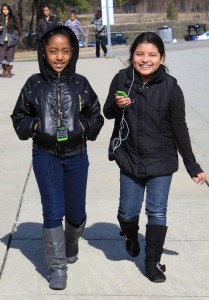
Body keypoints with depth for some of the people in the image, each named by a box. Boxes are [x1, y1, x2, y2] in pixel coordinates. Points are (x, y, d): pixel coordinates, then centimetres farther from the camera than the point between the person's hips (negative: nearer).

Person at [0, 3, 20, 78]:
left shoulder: (13, 19, 4)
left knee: (10, 56, -3)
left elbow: (17, 29, 6)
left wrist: (14, 37, -7)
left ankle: (9, 71, 10)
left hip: (11, 41, -1)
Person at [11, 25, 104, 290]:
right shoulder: (34, 84, -3)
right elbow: (19, 118, 5)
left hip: (76, 156, 2)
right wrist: (35, 125, -13)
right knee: (53, 211, -6)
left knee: (76, 212, 12)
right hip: (46, 156, -1)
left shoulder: (80, 84, -1)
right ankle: (57, 267, 6)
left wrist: (82, 126, -11)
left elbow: (96, 117, 8)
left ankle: (71, 242, 45)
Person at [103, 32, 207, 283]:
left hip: (161, 161, -1)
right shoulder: (122, 79, -8)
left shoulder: (170, 87, -12)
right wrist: (117, 105, -20)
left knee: (157, 213, 5)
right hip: (129, 159, 2)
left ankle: (153, 262, 22)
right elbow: (107, 113, 5)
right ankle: (131, 235, 46)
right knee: (127, 212, 11)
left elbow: (179, 129, -6)